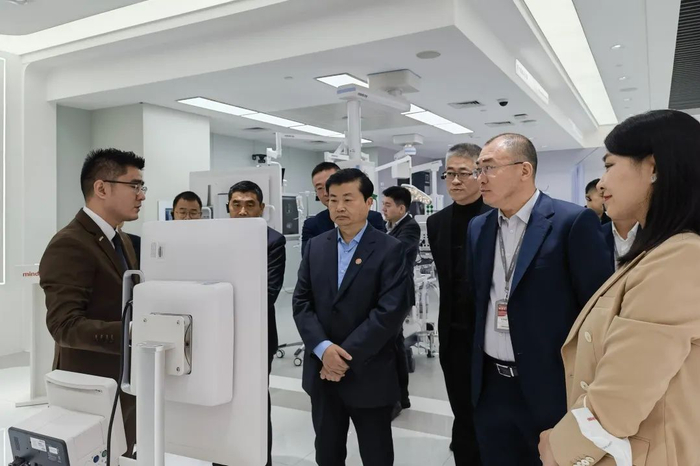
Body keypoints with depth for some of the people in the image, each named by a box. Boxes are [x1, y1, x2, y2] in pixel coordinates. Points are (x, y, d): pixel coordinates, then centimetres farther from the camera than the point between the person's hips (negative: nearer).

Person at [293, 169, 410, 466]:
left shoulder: (389, 249, -9)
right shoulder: (316, 246, 5)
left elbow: (390, 311, -17)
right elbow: (301, 301, 1)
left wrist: (347, 356, -18)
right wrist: (323, 348, -14)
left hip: (369, 375, -4)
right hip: (322, 371, 4)